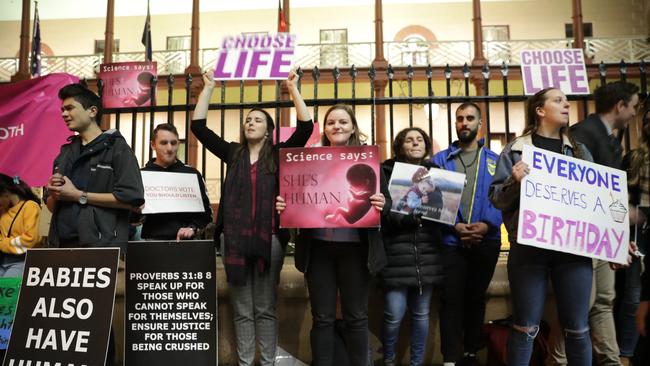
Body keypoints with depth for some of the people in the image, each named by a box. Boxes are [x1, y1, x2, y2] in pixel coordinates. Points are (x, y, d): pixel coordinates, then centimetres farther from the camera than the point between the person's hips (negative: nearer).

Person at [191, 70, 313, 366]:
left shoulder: (278, 154, 6)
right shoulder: (233, 153, 12)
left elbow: (306, 127, -4)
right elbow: (198, 127, 8)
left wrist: (293, 89, -2)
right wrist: (208, 88, 7)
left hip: (268, 237, -2)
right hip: (234, 237, 2)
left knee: (265, 308, 6)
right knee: (242, 310, 9)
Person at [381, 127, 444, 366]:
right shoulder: (388, 170, 3)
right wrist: (405, 217, -19)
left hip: (427, 252, 3)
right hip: (396, 252, -3)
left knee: (421, 313, 9)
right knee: (394, 314, -4)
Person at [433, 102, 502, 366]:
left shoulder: (494, 160, 8)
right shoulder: (441, 159, 5)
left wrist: (487, 224, -17)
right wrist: (454, 226, -17)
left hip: (486, 241, 2)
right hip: (451, 241, -2)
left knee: (476, 298, 14)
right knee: (451, 300, -4)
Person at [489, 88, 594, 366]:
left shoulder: (579, 151, 15)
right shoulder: (515, 150, 4)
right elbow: (496, 198, 1)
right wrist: (514, 182, -18)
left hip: (573, 247, 3)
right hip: (529, 247, -3)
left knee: (577, 328, 7)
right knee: (526, 327, 2)